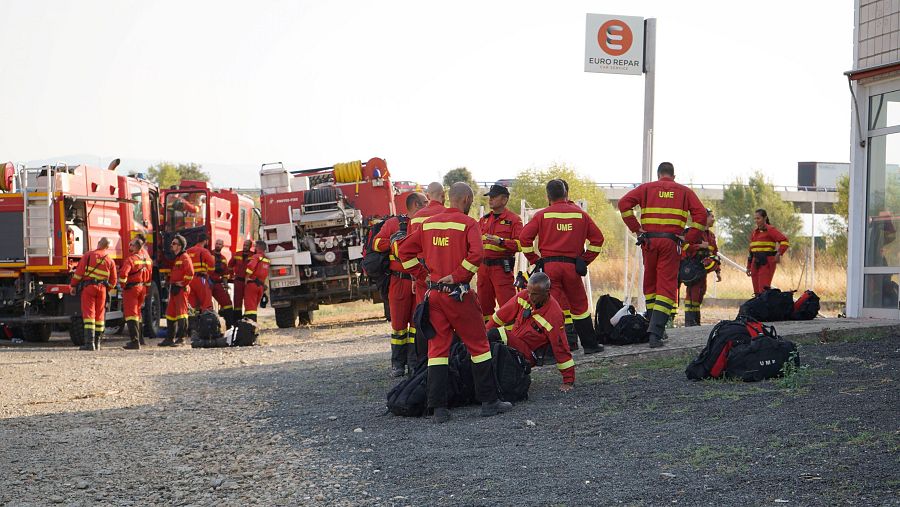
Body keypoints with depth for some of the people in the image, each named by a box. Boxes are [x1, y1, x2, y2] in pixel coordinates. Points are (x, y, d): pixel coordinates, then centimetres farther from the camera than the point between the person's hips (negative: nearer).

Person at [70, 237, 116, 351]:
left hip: (88, 286, -3)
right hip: (102, 288, 3)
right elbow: (113, 280, 10)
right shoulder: (110, 260, 9)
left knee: (88, 313, -6)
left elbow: (79, 271, -5)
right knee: (99, 315, 11)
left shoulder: (89, 255, 0)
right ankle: (97, 343, 14)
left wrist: (73, 285, 4)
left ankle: (89, 342, -15)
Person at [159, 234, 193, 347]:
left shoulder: (185, 257, -11)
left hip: (181, 289, -10)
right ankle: (170, 338, 17)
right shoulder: (174, 258, 19)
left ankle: (181, 338, -12)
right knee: (170, 313, 11)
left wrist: (184, 284, -15)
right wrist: (169, 282, 21)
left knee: (181, 312, -11)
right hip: (173, 289, 10)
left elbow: (190, 273, -22)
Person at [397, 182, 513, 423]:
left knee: (437, 347, 8)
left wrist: (423, 275, 10)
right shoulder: (468, 223, -7)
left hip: (433, 294, 5)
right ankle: (489, 402, 9)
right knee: (478, 345, 6)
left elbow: (405, 250, 11)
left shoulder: (428, 223, 10)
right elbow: (476, 253, -24)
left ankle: (438, 407, 3)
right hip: (458, 294, -5)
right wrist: (458, 275, -14)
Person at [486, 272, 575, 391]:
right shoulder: (523, 296, -6)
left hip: (527, 355, -6)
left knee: (495, 335, -29)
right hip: (511, 342, 6)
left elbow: (561, 348, -17)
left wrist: (569, 381, -14)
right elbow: (502, 314, 8)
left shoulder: (554, 315, -21)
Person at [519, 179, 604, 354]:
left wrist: (535, 260, 3)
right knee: (579, 305, 14)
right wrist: (585, 260, 13)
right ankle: (590, 344, 20)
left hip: (548, 266, -1)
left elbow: (524, 237, -5)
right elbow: (597, 238, 9)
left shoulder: (542, 215, 1)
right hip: (571, 266, 2)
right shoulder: (580, 214, 8)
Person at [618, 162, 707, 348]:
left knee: (650, 284, 16)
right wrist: (689, 238, 1)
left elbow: (624, 203, 0)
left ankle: (654, 325, 18)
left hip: (649, 240, 1)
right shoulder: (684, 191, 11)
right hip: (671, 241, -1)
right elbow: (701, 213, 1)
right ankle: (656, 331, -15)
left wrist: (636, 229, 1)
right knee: (667, 286, -2)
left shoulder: (646, 188, 12)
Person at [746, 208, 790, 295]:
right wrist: (749, 266, 21)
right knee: (757, 290, 6)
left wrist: (779, 254, -25)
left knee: (764, 290, -15)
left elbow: (784, 240, -13)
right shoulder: (754, 232, 17)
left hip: (767, 263, -7)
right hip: (756, 263, 7)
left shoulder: (770, 230, -4)